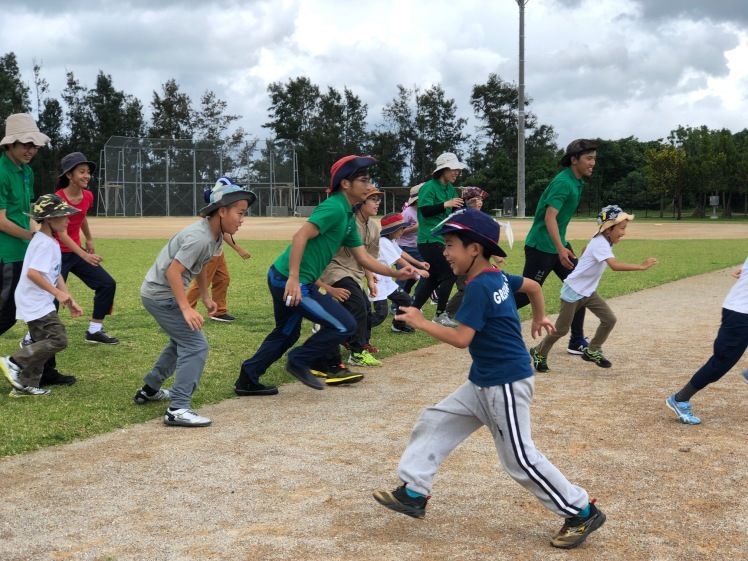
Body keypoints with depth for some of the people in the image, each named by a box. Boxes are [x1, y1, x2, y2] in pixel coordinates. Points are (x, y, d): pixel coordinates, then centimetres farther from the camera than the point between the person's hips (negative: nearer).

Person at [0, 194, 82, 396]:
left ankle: (26, 384, 22)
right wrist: (58, 293, -28)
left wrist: (69, 300, 15)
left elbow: (56, 275, 18)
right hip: (36, 303, -11)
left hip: (40, 302, 11)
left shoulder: (51, 242, 14)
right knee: (58, 339, -15)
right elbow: (32, 272, -28)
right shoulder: (45, 243, -17)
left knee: (43, 343, 16)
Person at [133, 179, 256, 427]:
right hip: (160, 294, -10)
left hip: (164, 294, 10)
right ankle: (178, 409, -17)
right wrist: (186, 308, -33)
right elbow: (173, 271, -29)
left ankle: (149, 390, 38)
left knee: (182, 340, 26)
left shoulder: (216, 235, 3)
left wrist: (206, 297, 21)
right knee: (195, 345, -14)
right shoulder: (200, 237, -26)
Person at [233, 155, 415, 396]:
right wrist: (293, 278, -31)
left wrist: (395, 273, 10)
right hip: (290, 281, -10)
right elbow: (300, 236, -26)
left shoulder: (348, 217, 15)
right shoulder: (334, 208, -16)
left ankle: (247, 380, 34)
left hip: (283, 279, 10)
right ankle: (299, 362, 8)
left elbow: (363, 258, 18)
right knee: (345, 325, -5)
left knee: (287, 334, 27)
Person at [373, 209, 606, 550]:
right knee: (435, 422, 11)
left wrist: (421, 323, -16)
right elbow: (533, 287, 23)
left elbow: (461, 339, -26)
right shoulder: (498, 277, 6)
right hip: (483, 382, 10)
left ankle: (582, 513, 10)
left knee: (520, 459, -1)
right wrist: (539, 319, 40)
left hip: (506, 384, -10)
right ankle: (413, 492, 16)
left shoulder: (479, 287, -22)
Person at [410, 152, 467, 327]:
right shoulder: (429, 187, -13)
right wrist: (446, 204, -32)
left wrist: (467, 205, -10)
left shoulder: (451, 189, 12)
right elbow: (425, 211, -23)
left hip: (442, 239, 9)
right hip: (430, 240, -9)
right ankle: (440, 314, 1)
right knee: (449, 274, -10)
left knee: (433, 277, 12)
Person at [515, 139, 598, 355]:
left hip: (558, 245, 9)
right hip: (541, 247, -9)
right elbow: (549, 217, -28)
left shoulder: (577, 182, 9)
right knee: (527, 294, -3)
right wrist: (560, 249, -36)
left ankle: (577, 342, 11)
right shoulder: (563, 182, -20)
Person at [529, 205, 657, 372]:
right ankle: (539, 353, 23)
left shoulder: (605, 241, 3)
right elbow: (615, 265, -42)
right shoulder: (600, 244, -26)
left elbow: (585, 251, 23)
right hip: (573, 291, -8)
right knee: (562, 329, 3)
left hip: (589, 291, 8)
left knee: (609, 319, -2)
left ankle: (592, 351, 14)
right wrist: (642, 266, -44)